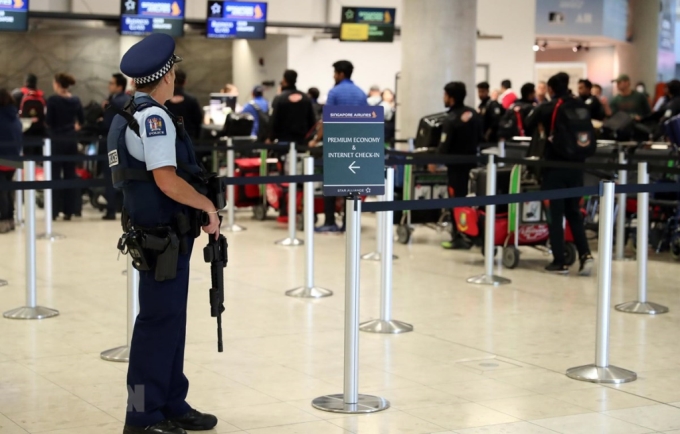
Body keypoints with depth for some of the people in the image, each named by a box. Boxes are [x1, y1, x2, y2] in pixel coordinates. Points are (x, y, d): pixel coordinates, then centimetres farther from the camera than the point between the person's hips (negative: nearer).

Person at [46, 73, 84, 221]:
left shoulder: (53, 100, -12)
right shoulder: (76, 100, 3)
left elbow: (48, 121, -12)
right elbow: (82, 120, 10)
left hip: (57, 139, -5)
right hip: (71, 139, 5)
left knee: (55, 174, 2)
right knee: (70, 173, 10)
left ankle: (55, 210, 2)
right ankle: (70, 210, 10)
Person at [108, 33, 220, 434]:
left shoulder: (130, 116, 15)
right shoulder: (153, 116, -15)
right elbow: (167, 180, -23)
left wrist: (199, 208, 15)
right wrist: (207, 205, -11)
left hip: (165, 234, 10)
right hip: (163, 237, -10)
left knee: (171, 321, 15)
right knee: (159, 321, -5)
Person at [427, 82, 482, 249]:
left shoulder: (451, 119, -19)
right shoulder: (474, 114, 3)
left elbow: (444, 145, -17)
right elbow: (480, 138, 12)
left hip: (456, 164, -7)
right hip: (472, 161, 7)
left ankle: (458, 237, 3)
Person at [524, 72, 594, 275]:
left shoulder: (546, 108, -4)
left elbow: (528, 126, 8)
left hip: (555, 164, -3)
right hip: (576, 164, 3)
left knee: (555, 214, 4)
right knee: (574, 212, 14)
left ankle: (559, 262, 3)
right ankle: (585, 254, -1)